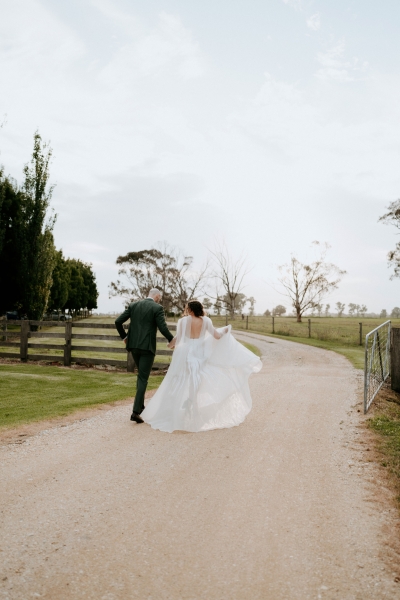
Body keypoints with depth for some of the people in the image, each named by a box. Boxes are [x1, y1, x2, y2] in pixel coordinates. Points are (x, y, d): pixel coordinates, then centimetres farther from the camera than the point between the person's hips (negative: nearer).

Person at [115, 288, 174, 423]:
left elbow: (118, 321, 5)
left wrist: (124, 336, 19)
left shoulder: (133, 305, 9)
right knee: (143, 378, 0)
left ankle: (140, 406, 27)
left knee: (141, 375, 22)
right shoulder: (157, 308, -5)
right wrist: (172, 340, 3)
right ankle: (135, 411, -7)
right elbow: (163, 328, -13)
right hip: (147, 346, -5)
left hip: (133, 346, 5)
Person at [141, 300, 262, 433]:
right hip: (200, 354, 3)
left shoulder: (184, 321, -8)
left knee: (182, 385, 6)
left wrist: (171, 344, 13)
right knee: (195, 384, 11)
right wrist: (225, 331, 25)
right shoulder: (205, 320, 0)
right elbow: (217, 336, 4)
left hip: (186, 354, -2)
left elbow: (177, 338, -8)